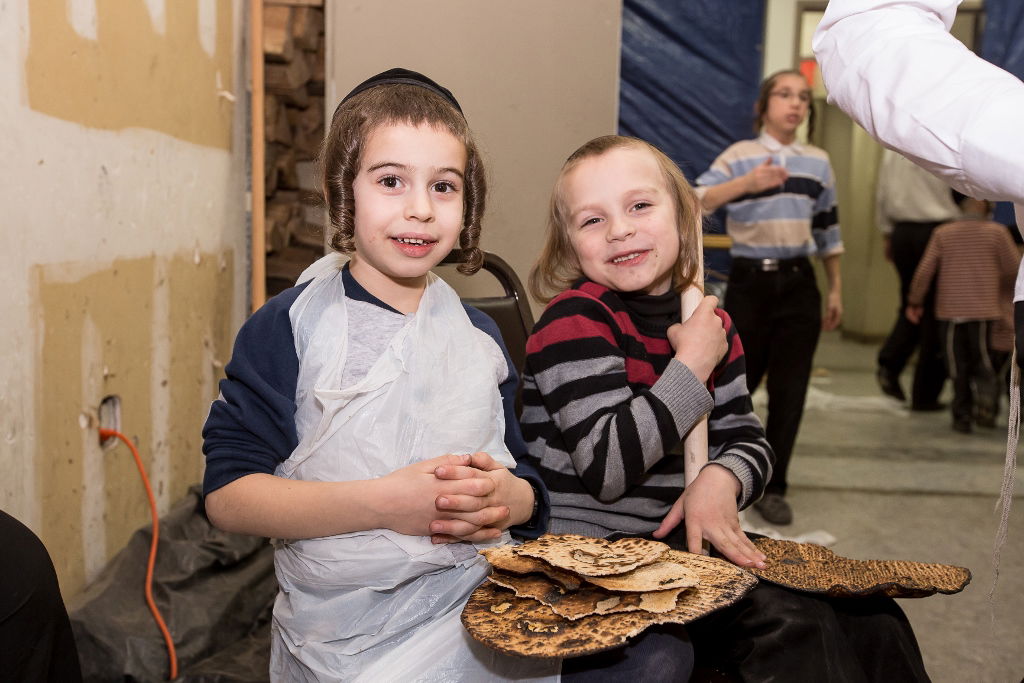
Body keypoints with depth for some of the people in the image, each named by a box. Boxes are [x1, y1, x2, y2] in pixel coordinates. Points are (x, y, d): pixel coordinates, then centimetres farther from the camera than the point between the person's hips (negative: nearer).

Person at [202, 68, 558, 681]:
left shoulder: (479, 335, 9)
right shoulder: (288, 328, -5)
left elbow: (524, 479, 14)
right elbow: (227, 494, -10)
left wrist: (510, 498, -10)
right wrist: (383, 502, -20)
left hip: (483, 614, 4)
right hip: (343, 632, -3)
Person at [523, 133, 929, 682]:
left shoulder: (708, 323, 7)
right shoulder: (575, 321, -15)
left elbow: (749, 440, 12)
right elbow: (607, 467, -24)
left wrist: (721, 479, -11)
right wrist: (690, 368, -20)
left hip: (685, 541, 7)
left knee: (870, 619, 1)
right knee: (786, 617, -22)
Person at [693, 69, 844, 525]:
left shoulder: (819, 162, 10)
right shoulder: (739, 155, -2)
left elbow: (827, 230, 17)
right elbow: (694, 202, -19)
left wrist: (835, 290, 14)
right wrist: (747, 182, -34)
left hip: (798, 285, 3)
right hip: (750, 283, -3)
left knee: (789, 392, 3)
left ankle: (772, 488, 16)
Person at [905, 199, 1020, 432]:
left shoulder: (943, 233, 1)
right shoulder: (997, 232, -1)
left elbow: (925, 270, -1)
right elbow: (1013, 268, 3)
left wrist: (915, 301, 9)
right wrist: (999, 287, 23)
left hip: (950, 310, 1)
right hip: (984, 310, -1)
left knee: (958, 365, 8)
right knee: (983, 361, 14)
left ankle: (962, 415, 8)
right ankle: (985, 398, -10)